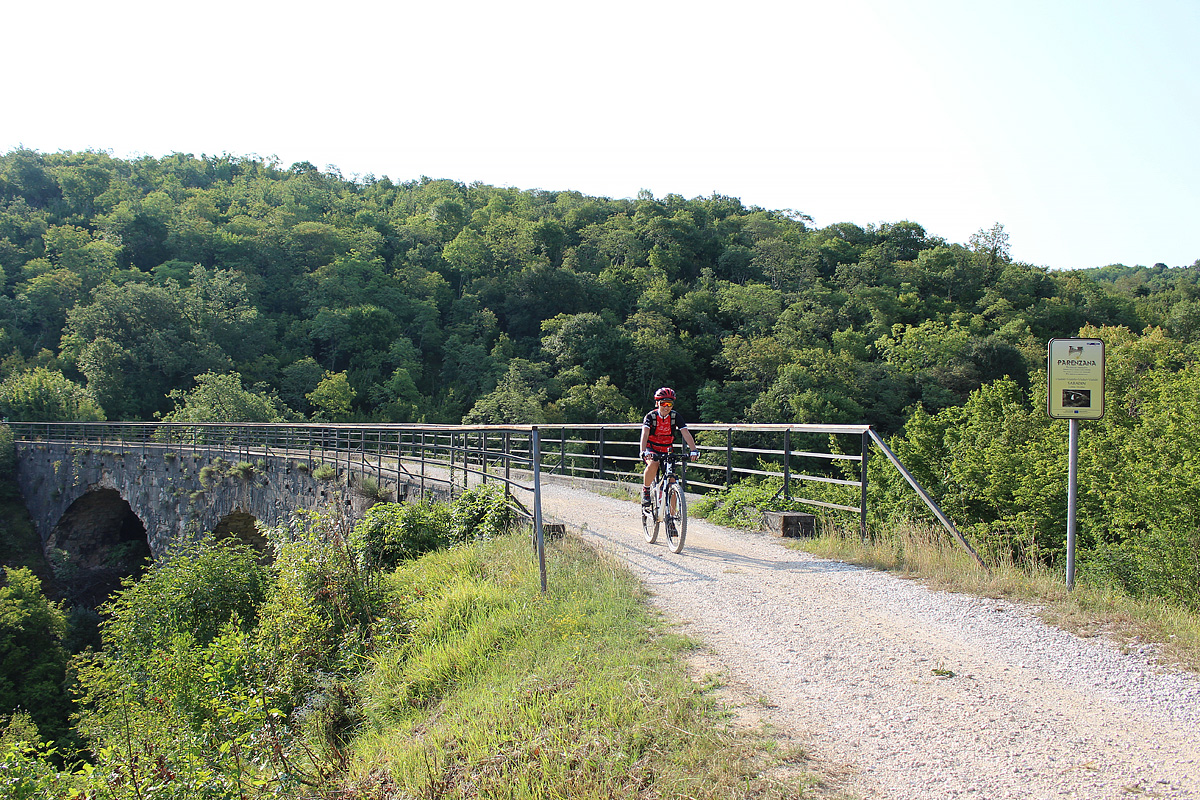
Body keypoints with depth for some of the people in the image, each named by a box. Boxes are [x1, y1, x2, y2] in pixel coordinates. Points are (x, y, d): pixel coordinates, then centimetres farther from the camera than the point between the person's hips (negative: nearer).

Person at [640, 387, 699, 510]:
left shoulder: (675, 416, -8)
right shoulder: (651, 416, -15)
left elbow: (685, 433, -17)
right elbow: (645, 433, -30)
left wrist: (693, 450, -32)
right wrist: (644, 451, -47)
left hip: (666, 451, 3)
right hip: (652, 449, -3)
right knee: (653, 464, -37)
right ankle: (645, 491, -13)